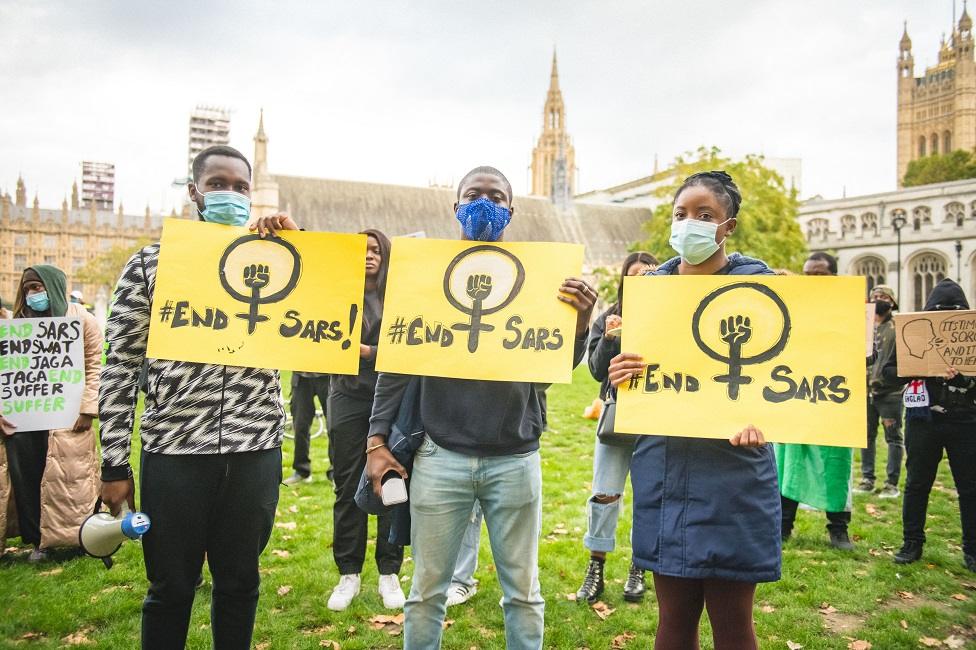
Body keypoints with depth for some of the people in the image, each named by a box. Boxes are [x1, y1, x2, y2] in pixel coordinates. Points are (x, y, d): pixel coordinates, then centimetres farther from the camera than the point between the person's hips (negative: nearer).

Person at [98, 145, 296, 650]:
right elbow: (120, 366, 2)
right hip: (173, 453, -1)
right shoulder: (150, 263, 3)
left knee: (240, 583, 14)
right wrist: (114, 463, -1)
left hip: (255, 452, 2)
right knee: (170, 588, 12)